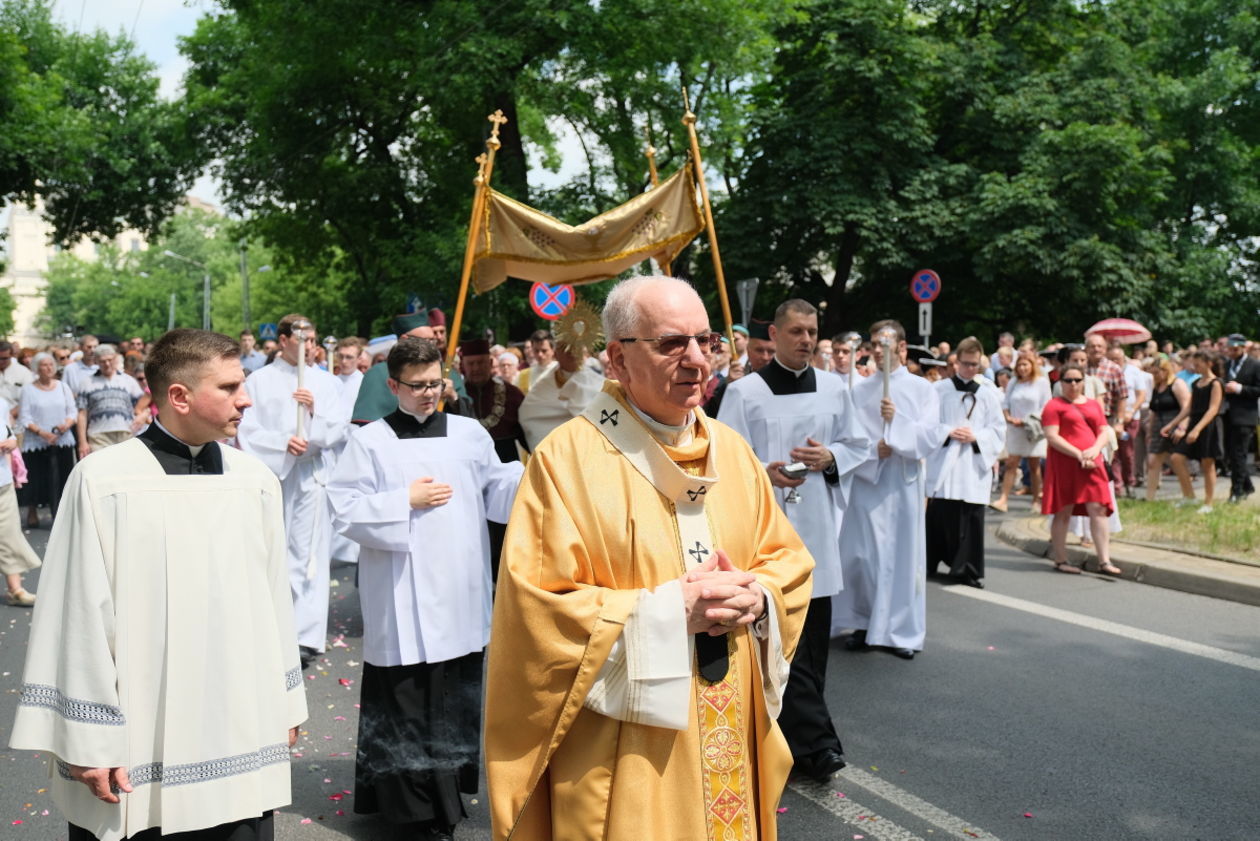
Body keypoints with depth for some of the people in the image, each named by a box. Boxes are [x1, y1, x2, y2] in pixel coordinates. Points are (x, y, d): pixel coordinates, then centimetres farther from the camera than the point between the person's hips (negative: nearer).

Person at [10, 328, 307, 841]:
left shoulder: (255, 481, 3)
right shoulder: (103, 480, -10)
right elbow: (80, 617, -8)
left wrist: (285, 703, 14)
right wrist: (89, 742, -7)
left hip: (241, 737, 3)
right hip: (136, 748, -3)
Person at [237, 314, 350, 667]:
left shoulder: (326, 382, 12)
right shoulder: (260, 380, 7)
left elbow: (340, 429, 5)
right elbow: (245, 431, -1)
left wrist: (316, 412, -12)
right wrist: (283, 444, -15)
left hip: (313, 478, 1)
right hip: (270, 476, 0)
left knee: (308, 556, -4)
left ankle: (306, 635, -3)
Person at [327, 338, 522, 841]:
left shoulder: (469, 433, 8)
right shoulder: (370, 441, 0)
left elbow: (498, 492, 7)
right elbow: (344, 511, -5)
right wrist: (407, 501, -11)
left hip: (461, 595, 3)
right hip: (402, 603, -3)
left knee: (456, 697, 11)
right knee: (407, 701, 0)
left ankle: (445, 794, 26)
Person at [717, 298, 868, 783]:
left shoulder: (834, 389, 10)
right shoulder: (744, 392, -3)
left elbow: (857, 446, 16)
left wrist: (830, 457, -5)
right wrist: (763, 472, -24)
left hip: (818, 524, 5)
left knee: (814, 631, 10)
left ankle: (796, 728, 25)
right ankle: (813, 740, -3)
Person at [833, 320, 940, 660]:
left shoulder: (922, 388, 4)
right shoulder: (859, 389, 8)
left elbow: (930, 437, -5)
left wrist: (897, 421, -18)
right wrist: (873, 451, -14)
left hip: (904, 485, -1)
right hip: (865, 481, 1)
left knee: (903, 556, 2)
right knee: (860, 556, 1)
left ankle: (901, 631, 12)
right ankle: (863, 623, 16)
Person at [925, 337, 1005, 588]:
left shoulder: (989, 395, 9)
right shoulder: (939, 389, 3)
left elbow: (998, 430, 7)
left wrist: (975, 436, -9)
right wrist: (948, 432, -13)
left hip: (975, 464, 2)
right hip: (944, 462, -1)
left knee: (972, 518, -2)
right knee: (939, 515, -1)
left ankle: (966, 569, 6)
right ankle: (929, 563, 12)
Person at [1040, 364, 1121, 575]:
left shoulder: (1094, 404, 15)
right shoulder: (1054, 406, -2)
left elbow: (1103, 432, 12)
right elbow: (1052, 437, -11)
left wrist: (1094, 450, -9)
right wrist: (1078, 454, -18)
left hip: (1091, 463, 4)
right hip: (1064, 463, -4)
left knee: (1098, 509, -4)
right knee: (1063, 511, 2)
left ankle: (1104, 561, -4)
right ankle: (1060, 560, 11)